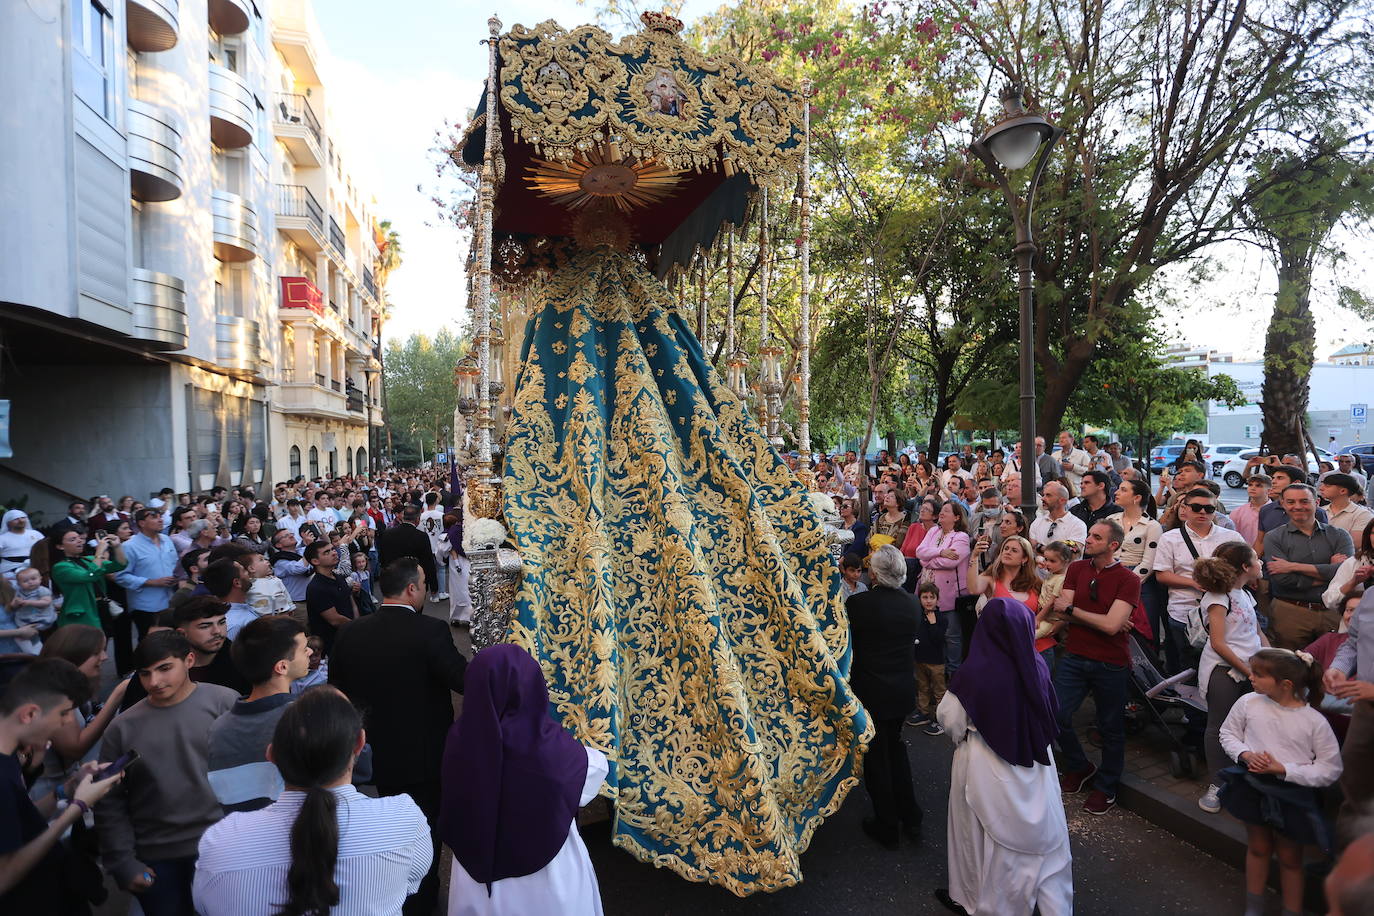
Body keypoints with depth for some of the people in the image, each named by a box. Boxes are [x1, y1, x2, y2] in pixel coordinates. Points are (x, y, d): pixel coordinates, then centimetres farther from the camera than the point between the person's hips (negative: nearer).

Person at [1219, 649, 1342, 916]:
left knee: (1290, 858, 17)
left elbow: (1330, 769, -12)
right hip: (1254, 788, 2)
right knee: (1258, 848, 21)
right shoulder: (1248, 703, -12)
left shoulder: (1315, 721, -17)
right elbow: (1227, 733, 2)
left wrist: (1283, 770, -22)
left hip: (1293, 796, -2)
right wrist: (1244, 754, -17)